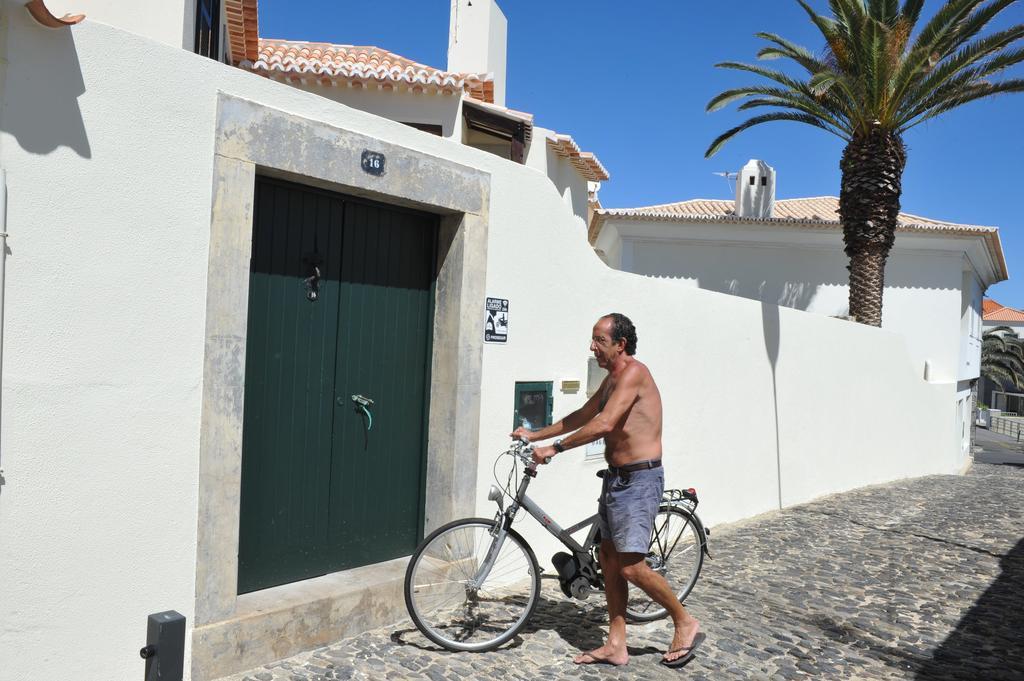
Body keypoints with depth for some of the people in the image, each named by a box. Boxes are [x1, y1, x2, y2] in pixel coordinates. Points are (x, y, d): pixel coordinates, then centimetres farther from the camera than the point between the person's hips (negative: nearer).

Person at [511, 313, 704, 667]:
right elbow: (582, 416, 23)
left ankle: (685, 623, 15)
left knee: (631, 567, -8)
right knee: (609, 561, 11)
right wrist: (535, 434, 20)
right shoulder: (612, 379, 14)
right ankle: (616, 645, 21)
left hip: (639, 480, -10)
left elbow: (604, 424, -26)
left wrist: (555, 448, -21)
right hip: (615, 478, 10)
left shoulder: (633, 372, -17)